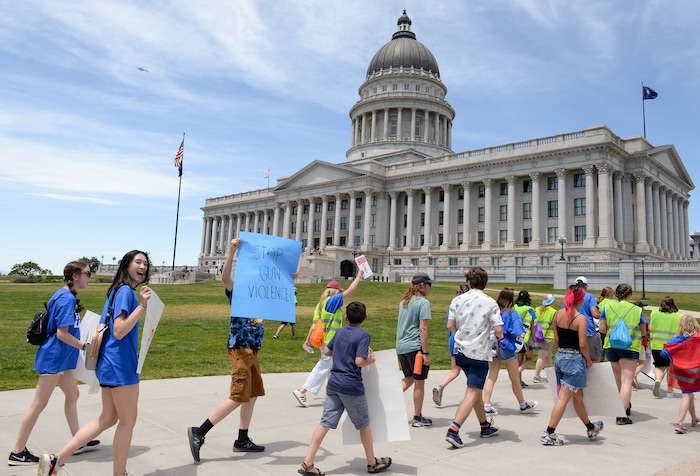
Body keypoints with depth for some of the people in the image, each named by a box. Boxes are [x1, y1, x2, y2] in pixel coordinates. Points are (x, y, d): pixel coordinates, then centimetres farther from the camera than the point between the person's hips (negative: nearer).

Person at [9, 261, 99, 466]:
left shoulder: (66, 296, 8)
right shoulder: (67, 298, -21)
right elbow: (62, 334, -23)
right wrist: (85, 347, -16)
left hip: (61, 358, 10)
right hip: (53, 358, -10)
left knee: (72, 395, 16)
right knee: (38, 404, 1)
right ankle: (17, 453, 13)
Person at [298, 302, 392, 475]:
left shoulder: (340, 331, 9)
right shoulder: (363, 335, -11)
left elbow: (327, 351, 19)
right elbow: (359, 361, -20)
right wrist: (371, 360, -2)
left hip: (333, 384, 6)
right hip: (352, 386, -6)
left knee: (325, 423, 6)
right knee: (364, 425, 12)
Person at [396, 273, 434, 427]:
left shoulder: (404, 301, 14)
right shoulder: (423, 302, -11)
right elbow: (423, 328, -16)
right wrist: (425, 352, -15)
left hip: (401, 346, 8)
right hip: (415, 347, -8)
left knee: (408, 379, 21)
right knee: (419, 382, 6)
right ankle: (417, 418, 17)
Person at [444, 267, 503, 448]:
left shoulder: (458, 300, 1)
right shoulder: (490, 303, -8)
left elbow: (450, 326, 5)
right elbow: (498, 331, -11)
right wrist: (499, 338, 12)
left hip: (460, 351, 5)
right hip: (479, 353, -5)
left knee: (476, 390, 21)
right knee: (472, 394, -3)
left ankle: (485, 426, 34)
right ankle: (453, 430, -16)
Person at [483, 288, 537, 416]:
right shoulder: (512, 313, -12)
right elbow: (519, 333, -20)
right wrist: (517, 345, -2)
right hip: (506, 348, -4)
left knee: (491, 377, 6)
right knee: (515, 379, 13)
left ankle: (487, 406, 0)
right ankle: (523, 405, 31)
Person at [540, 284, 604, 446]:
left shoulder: (558, 314, 4)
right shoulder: (581, 318, -14)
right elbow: (582, 344, -15)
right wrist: (588, 360, 0)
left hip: (559, 357, 7)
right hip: (574, 359, -7)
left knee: (578, 396, 21)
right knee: (563, 398, -2)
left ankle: (591, 428, 39)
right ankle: (549, 433, -1)